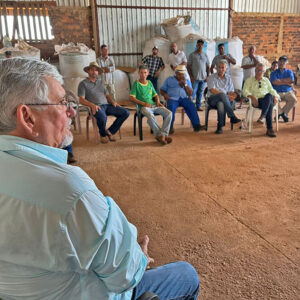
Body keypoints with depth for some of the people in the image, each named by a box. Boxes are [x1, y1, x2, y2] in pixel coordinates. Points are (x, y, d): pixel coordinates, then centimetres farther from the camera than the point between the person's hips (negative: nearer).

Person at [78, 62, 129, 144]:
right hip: (96, 107, -6)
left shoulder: (100, 82, 26)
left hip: (107, 105, 6)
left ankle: (110, 132, -1)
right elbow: (81, 100, -2)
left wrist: (113, 101, 3)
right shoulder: (83, 84, 8)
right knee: (103, 117, -41)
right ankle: (103, 134, -6)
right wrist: (92, 105, -20)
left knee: (125, 113, -14)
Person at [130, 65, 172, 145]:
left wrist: (158, 101, 1)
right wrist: (144, 103, -12)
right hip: (144, 107, -5)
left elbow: (155, 95, 24)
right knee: (150, 116, -39)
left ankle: (163, 134, -24)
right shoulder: (136, 83, 5)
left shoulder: (150, 83, 21)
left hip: (154, 105, 6)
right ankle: (159, 135, -26)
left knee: (169, 113, -19)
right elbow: (131, 98, -4)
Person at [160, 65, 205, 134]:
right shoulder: (169, 80, 19)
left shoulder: (187, 81, 23)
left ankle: (196, 125, -33)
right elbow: (162, 90, 15)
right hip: (172, 98, -2)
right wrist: (165, 94, -7)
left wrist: (185, 84, 0)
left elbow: (190, 93, 12)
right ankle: (170, 127, -29)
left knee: (191, 105, -29)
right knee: (171, 107, -36)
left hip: (184, 98, 2)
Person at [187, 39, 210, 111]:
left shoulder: (205, 55, 13)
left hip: (203, 78, 4)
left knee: (200, 93, 8)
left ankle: (198, 106, 15)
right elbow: (188, 66, -2)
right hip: (195, 78, -4)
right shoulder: (192, 55, 1)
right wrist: (191, 76, -10)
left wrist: (208, 76, 5)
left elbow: (208, 66, 15)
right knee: (193, 92, -7)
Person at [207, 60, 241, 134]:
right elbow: (212, 90, -8)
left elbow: (231, 92, 12)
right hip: (212, 99, -2)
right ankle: (232, 117, -41)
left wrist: (231, 96, -15)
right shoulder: (212, 77, 7)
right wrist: (226, 96, -17)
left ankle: (220, 127, -37)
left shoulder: (228, 78, 18)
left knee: (221, 103, -38)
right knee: (222, 94, -37)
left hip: (223, 100, 2)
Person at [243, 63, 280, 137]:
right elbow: (245, 91, 3)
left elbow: (271, 90, 22)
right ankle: (270, 129, -43)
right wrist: (252, 96, -18)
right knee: (270, 104, -37)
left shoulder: (266, 80, 29)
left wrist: (275, 96, -3)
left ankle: (263, 116, -47)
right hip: (257, 101, -3)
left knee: (269, 95, -37)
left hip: (267, 100, 3)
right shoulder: (249, 80, 18)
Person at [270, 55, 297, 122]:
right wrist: (287, 82, -8)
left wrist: (280, 80, -6)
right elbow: (275, 82, -10)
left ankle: (280, 113, -10)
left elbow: (291, 81, -6)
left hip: (288, 92, 1)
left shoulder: (289, 72, 14)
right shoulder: (274, 73, 10)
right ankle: (282, 113, -7)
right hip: (277, 92, -1)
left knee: (294, 100, -29)